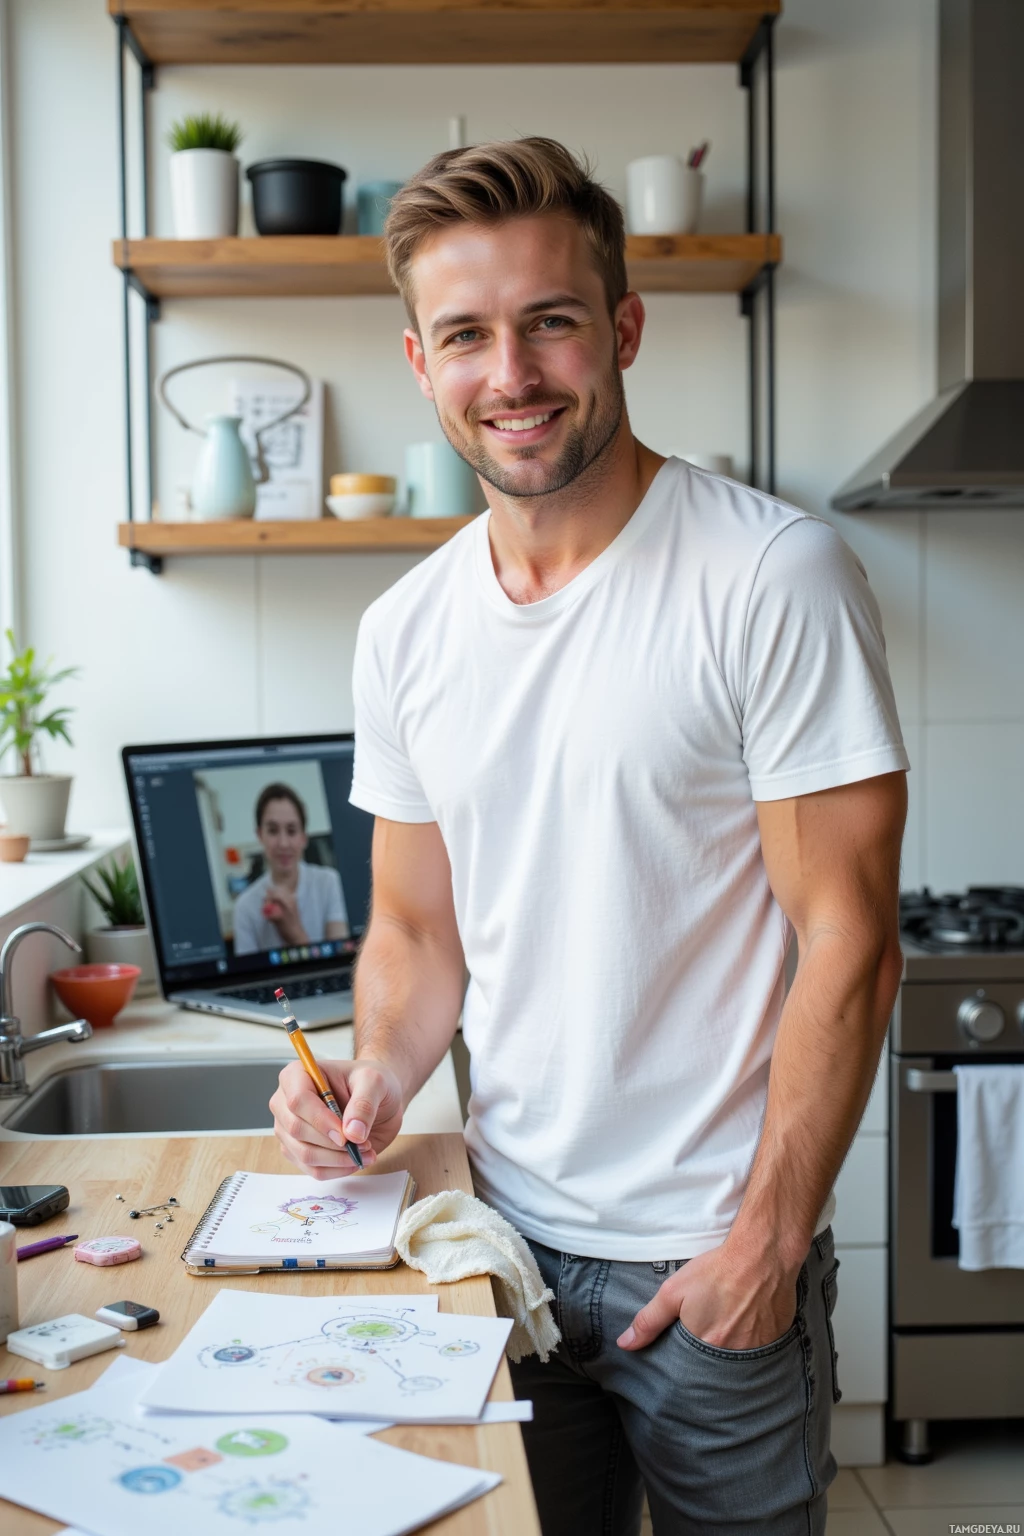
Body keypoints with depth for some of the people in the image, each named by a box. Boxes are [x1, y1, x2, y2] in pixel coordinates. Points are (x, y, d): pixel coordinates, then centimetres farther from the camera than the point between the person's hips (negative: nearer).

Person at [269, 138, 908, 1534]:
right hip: (505, 1236, 5)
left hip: (715, 1261, -4)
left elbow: (848, 940, -14)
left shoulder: (776, 577, -15)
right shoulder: (404, 631, 2)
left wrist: (769, 1239, -14)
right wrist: (378, 1078, -7)